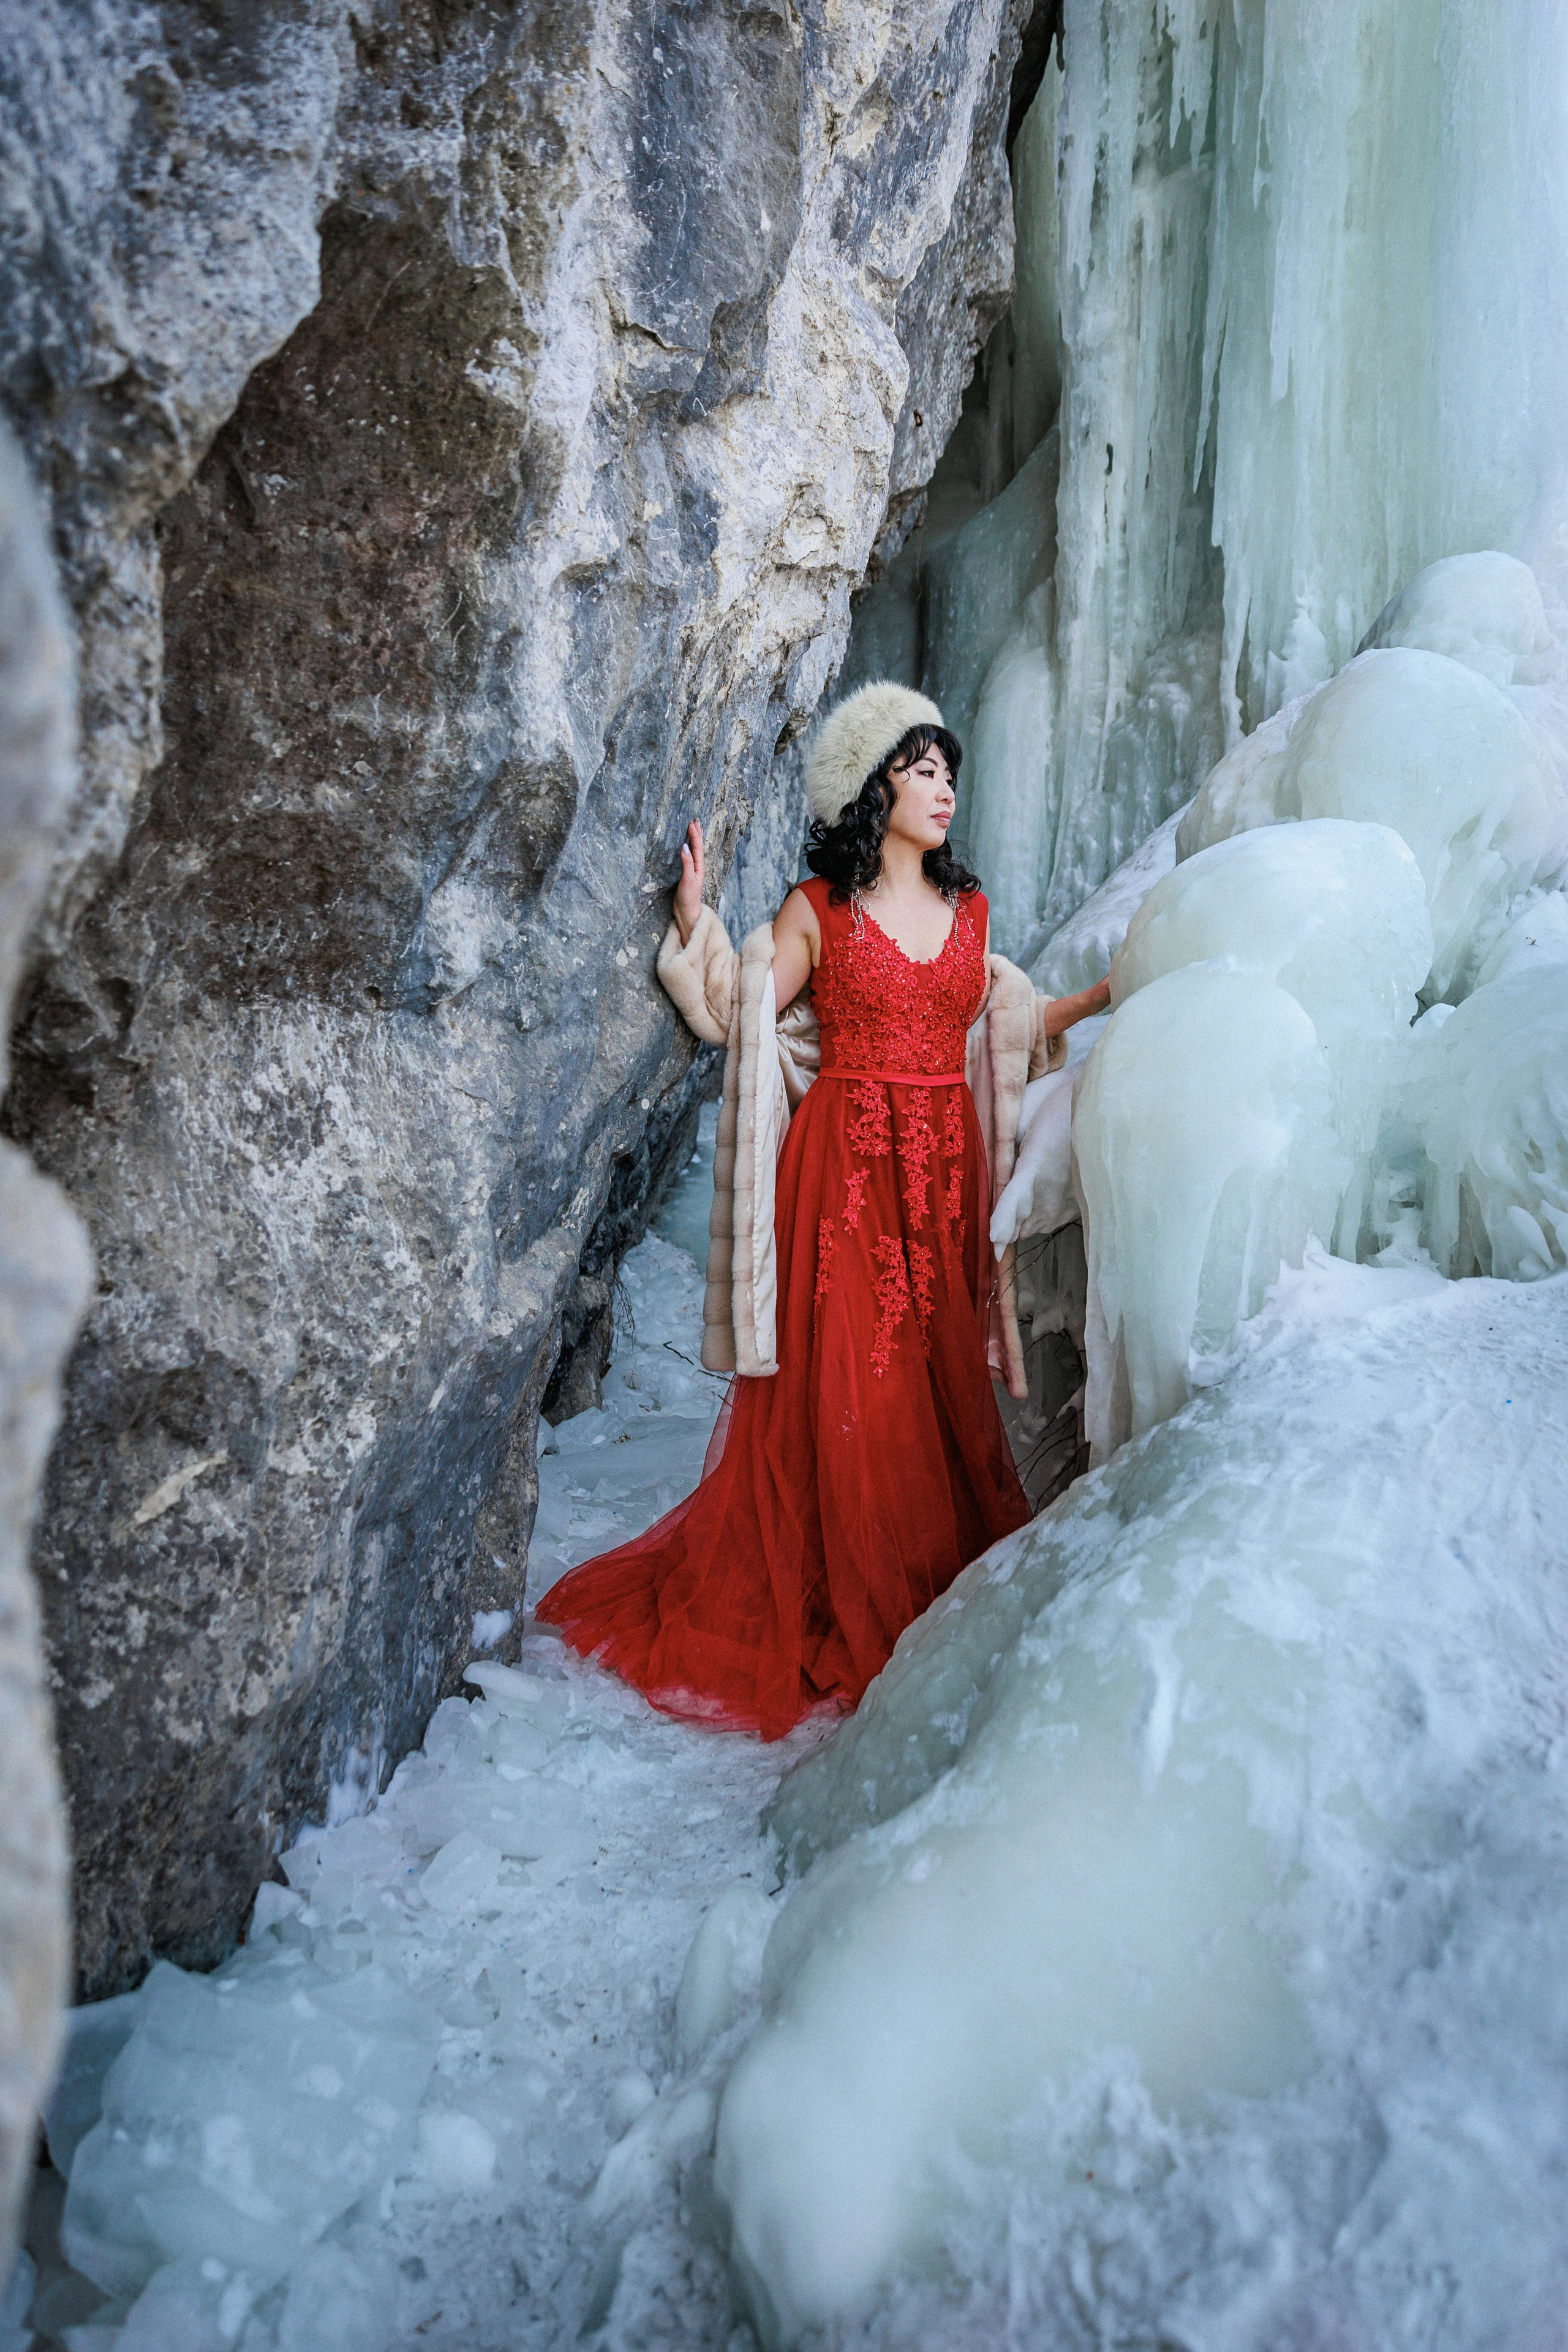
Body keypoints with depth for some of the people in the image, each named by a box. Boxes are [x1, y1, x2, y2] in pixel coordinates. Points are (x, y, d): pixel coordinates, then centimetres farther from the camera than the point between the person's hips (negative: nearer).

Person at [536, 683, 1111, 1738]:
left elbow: (1010, 1023, 22)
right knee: (842, 1383, -2)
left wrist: (1115, 989, 23)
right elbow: (735, 1017, -1)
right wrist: (694, 918, -11)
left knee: (938, 1377, 6)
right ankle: (838, 1613, 11)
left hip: (944, 1174, 4)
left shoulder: (968, 911, 13)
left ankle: (942, 1591, 19)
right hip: (845, 1167, -4)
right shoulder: (818, 909, 0)